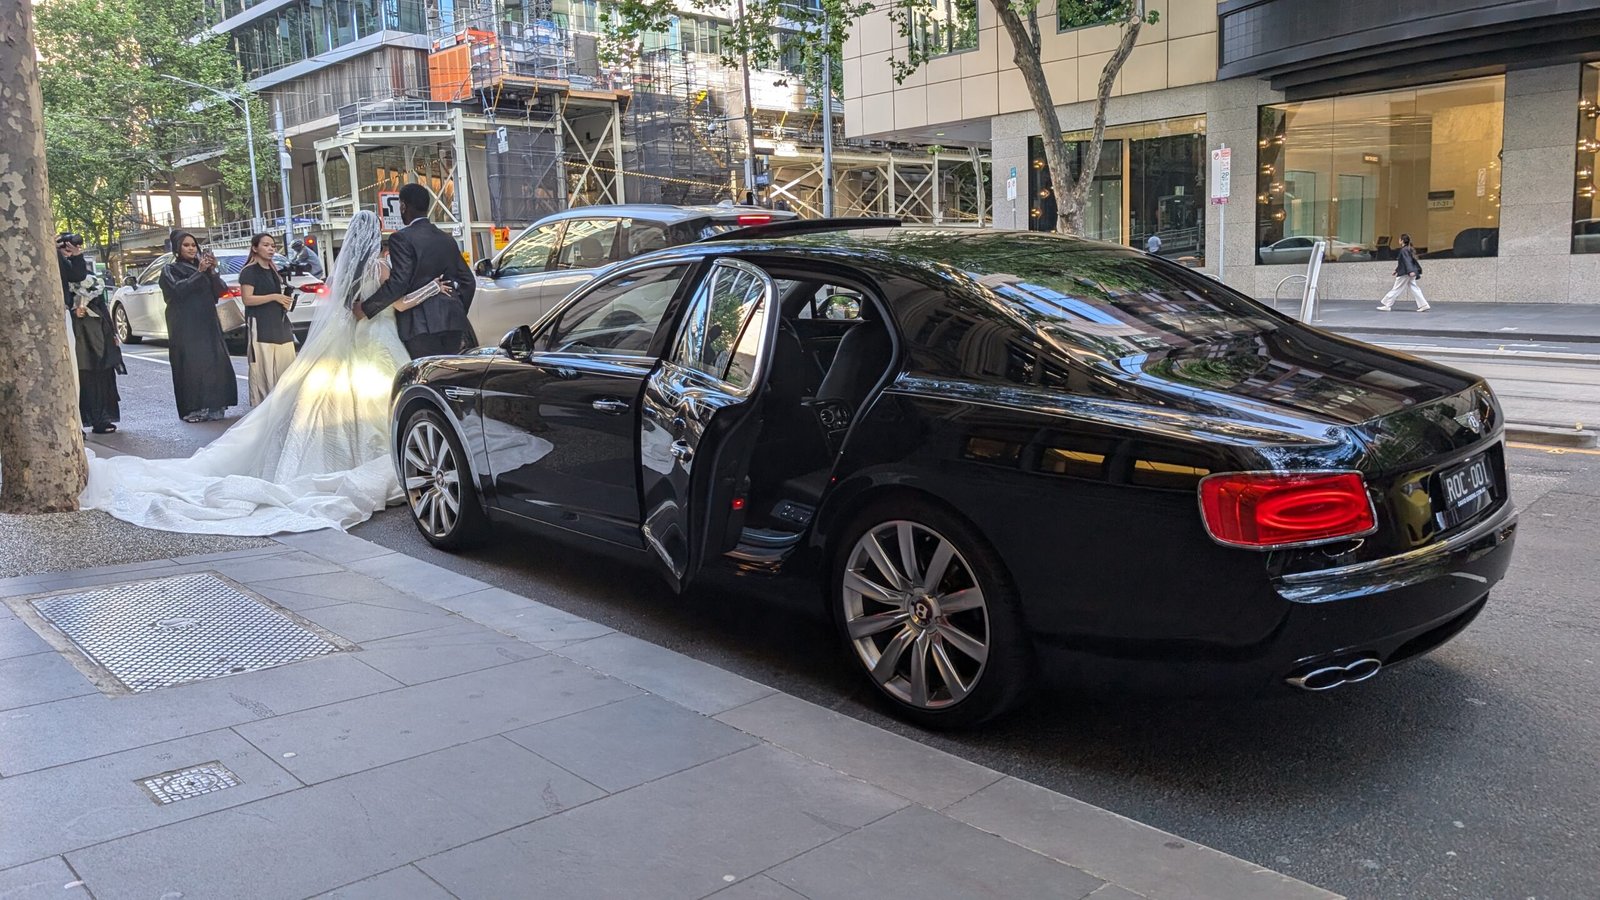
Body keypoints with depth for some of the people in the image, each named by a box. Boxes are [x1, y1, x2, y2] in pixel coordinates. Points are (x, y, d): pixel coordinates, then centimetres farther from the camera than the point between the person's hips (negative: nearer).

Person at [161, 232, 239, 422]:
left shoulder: (202, 265, 17)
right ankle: (193, 409, -8)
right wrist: (200, 272, -19)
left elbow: (218, 291, 6)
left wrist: (212, 271, -9)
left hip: (207, 324, 5)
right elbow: (179, 289, -16)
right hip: (186, 327, -5)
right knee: (191, 365, -9)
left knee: (214, 363, -1)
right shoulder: (170, 270, 4)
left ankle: (213, 406, 5)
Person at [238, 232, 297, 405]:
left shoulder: (273, 270, 20)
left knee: (285, 368, 4)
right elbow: (247, 299, -13)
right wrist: (274, 297, -16)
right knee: (263, 370, -8)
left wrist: (285, 301, 12)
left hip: (280, 325, 8)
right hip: (260, 327, -8)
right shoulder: (249, 271, -4)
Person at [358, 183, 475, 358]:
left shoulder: (402, 238, -5)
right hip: (452, 322, 7)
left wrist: (365, 309, -7)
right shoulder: (447, 240, 16)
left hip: (422, 325, -6)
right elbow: (468, 281, 16)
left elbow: (398, 283, -15)